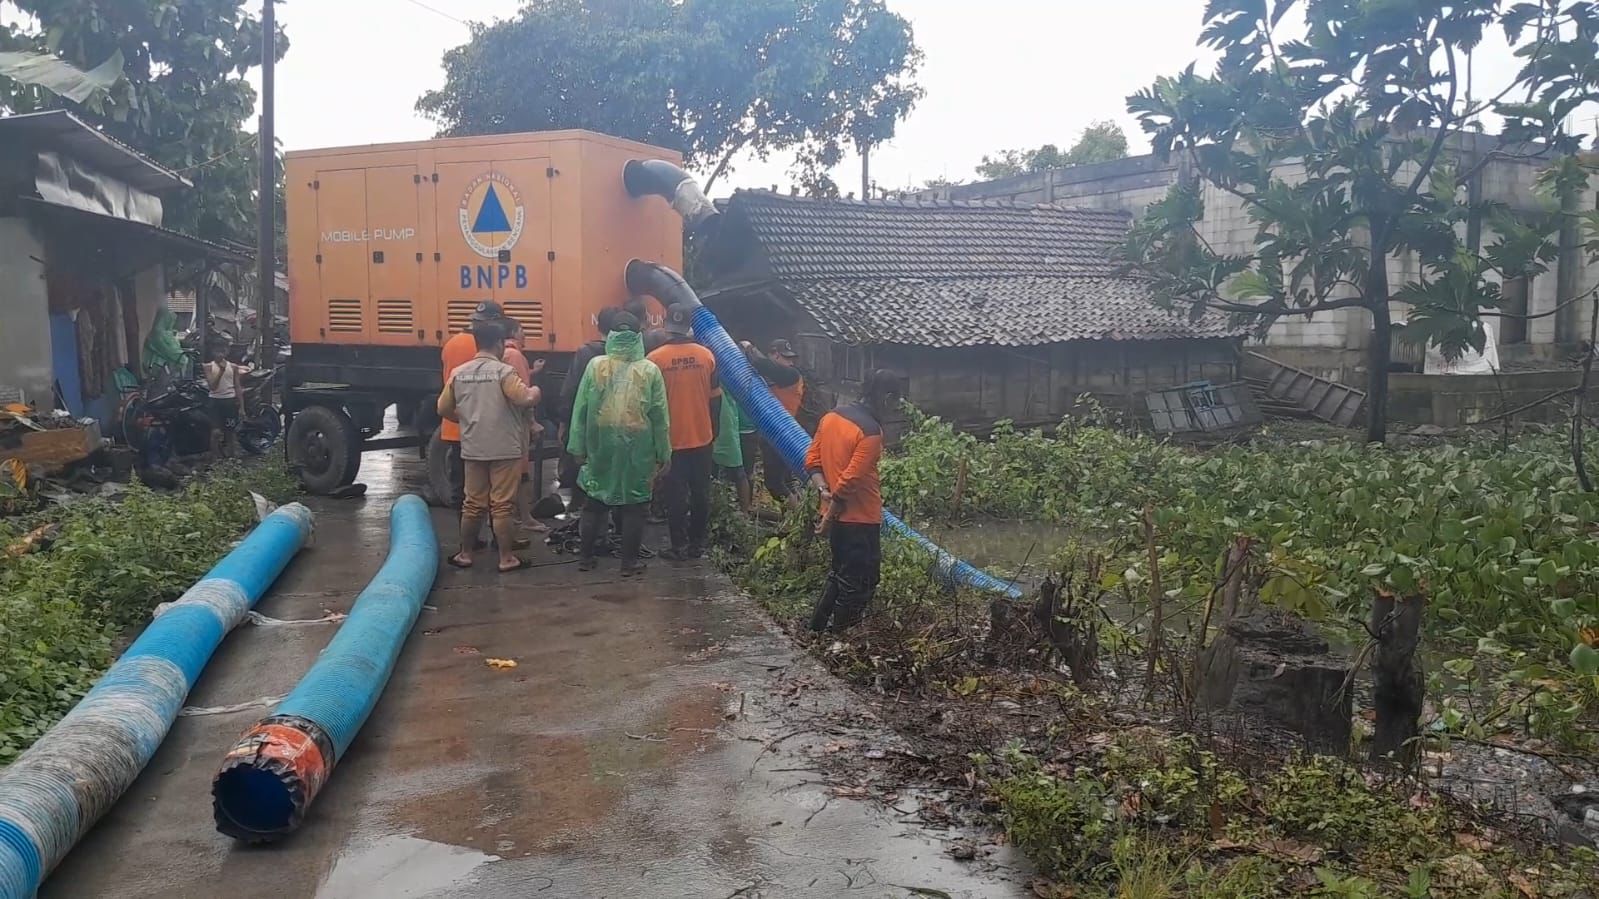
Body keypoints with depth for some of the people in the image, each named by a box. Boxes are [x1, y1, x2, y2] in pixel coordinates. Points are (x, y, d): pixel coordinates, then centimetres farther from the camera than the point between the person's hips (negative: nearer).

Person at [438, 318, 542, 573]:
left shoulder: (458, 373, 4)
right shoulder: (503, 371, -12)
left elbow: (443, 410, 8)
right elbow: (526, 400, -22)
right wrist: (535, 392, 0)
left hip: (472, 449, 5)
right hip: (505, 449, -4)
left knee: (473, 504, 14)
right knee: (502, 505, 1)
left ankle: (465, 555, 23)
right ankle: (506, 559, 7)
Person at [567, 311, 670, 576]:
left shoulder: (595, 366, -3)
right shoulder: (650, 370, -5)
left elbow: (580, 408, -1)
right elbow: (660, 416, -2)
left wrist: (579, 447, 7)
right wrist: (663, 453, 6)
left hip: (601, 445, 2)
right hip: (638, 447, -1)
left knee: (595, 502, 14)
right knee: (633, 504, 7)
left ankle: (585, 557, 21)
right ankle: (629, 561, 12)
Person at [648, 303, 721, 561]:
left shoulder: (655, 359, -11)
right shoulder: (706, 356, -3)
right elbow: (715, 398, 3)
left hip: (671, 440, -3)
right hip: (702, 438, 3)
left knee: (676, 495, 4)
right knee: (701, 492, 12)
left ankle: (680, 546, 7)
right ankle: (697, 544, 18)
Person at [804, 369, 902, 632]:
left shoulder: (831, 416, 5)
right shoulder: (871, 431, -21)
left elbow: (812, 459, 7)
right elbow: (851, 480, -23)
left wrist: (824, 489, -3)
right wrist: (831, 514, -14)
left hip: (838, 515, 8)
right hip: (860, 518, -8)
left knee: (841, 574, 23)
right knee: (860, 582, 4)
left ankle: (818, 628, 29)